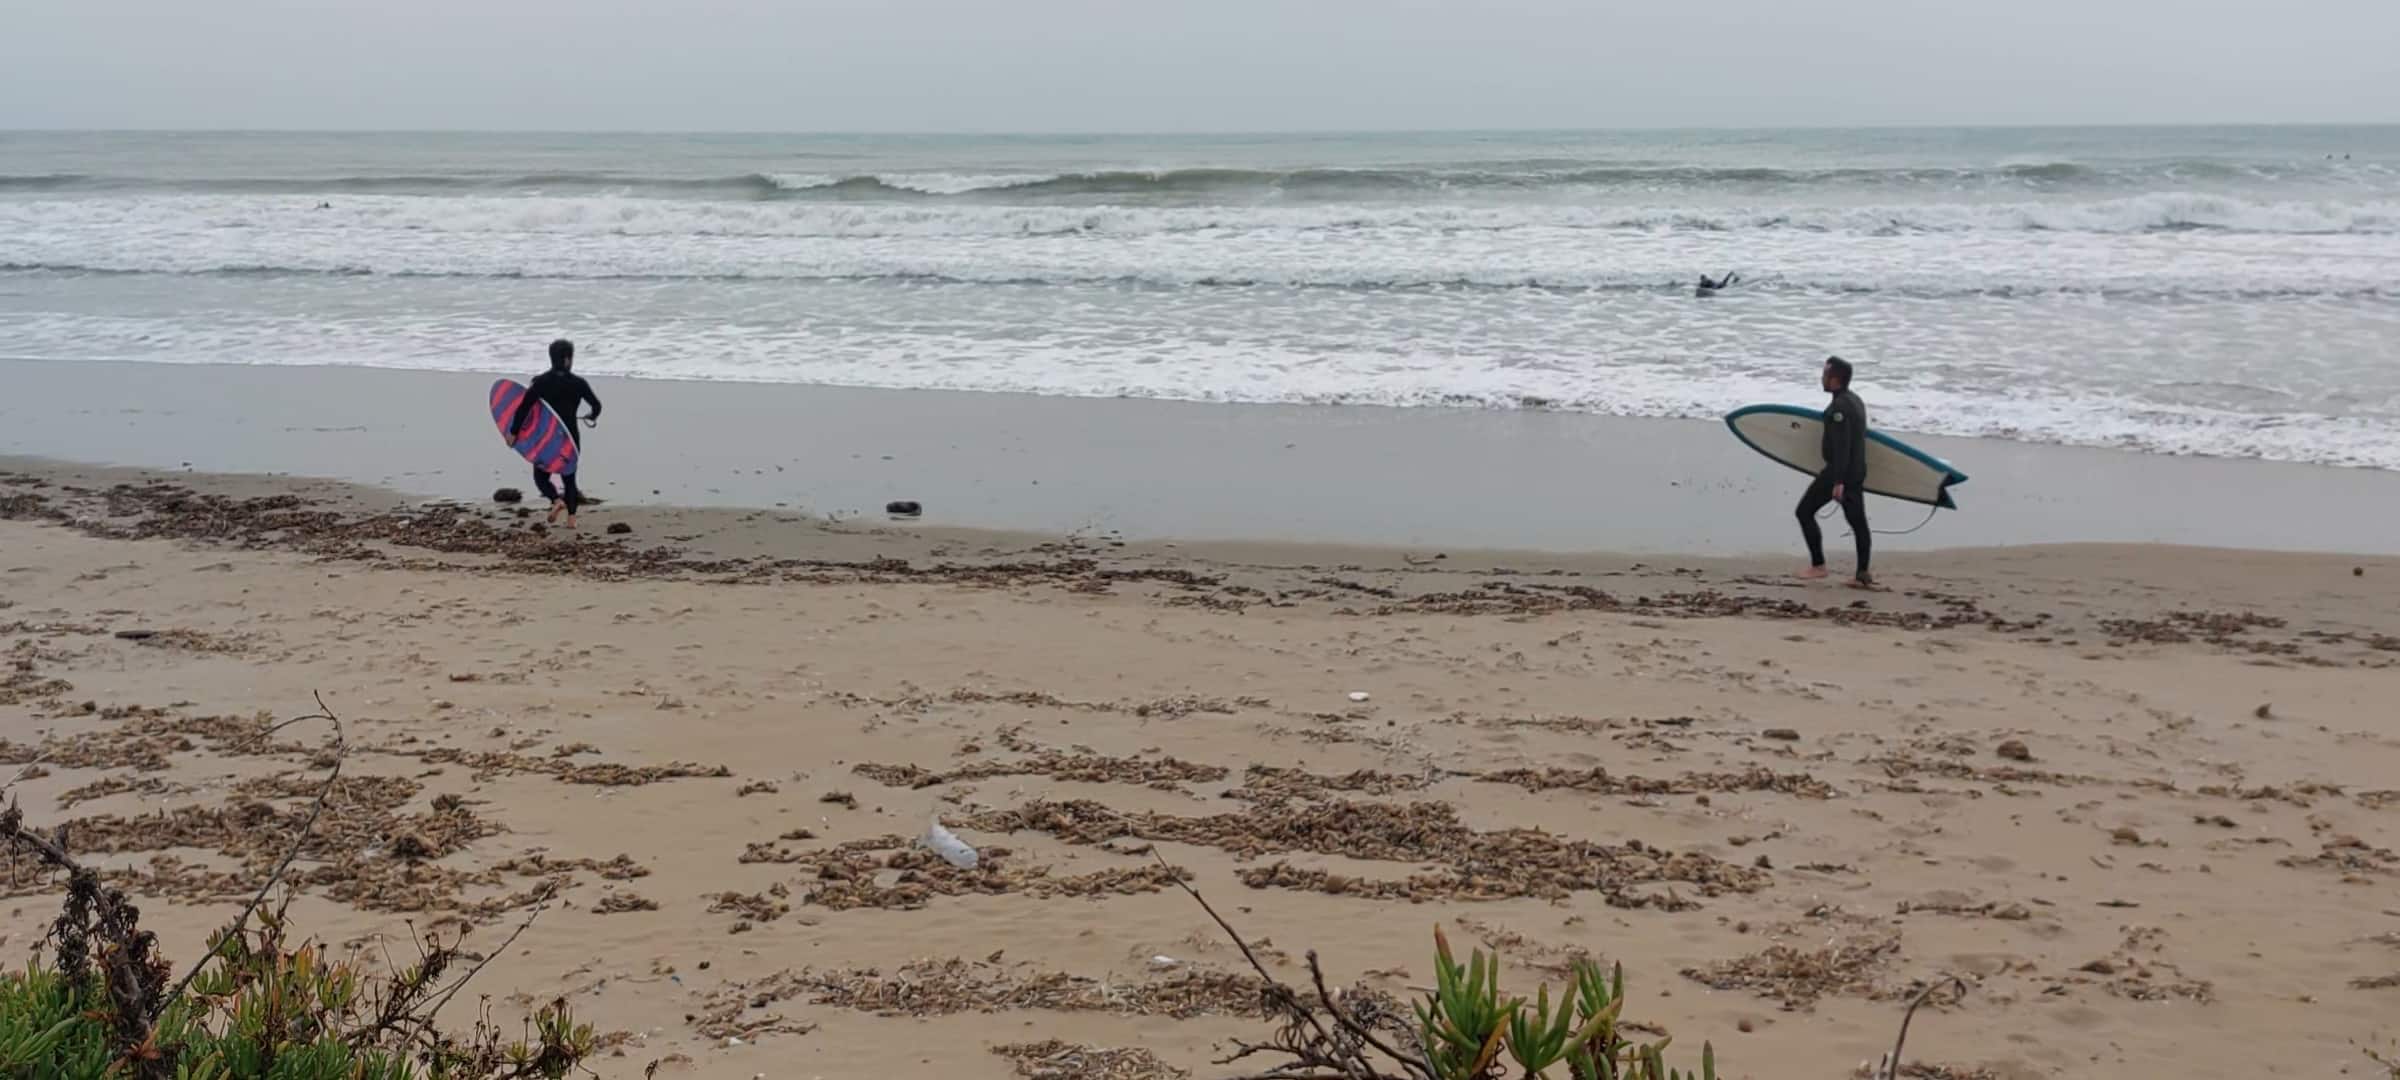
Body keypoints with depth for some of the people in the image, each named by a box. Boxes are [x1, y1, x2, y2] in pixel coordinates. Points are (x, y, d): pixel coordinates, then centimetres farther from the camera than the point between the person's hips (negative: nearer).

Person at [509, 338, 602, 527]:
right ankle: (571, 518, 8)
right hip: (570, 437, 1)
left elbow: (524, 407, -12)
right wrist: (592, 417, 24)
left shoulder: (541, 382, -8)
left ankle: (557, 500, -17)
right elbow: (596, 404, 1)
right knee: (569, 478, 16)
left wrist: (514, 431, -5)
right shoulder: (578, 383, -5)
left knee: (541, 477, 12)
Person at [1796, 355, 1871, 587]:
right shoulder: (1855, 400, 12)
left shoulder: (1839, 407, -19)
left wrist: (1838, 482, -27)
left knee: (1805, 511, 3)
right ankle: (1863, 574, 9)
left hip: (1838, 471, -9)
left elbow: (1841, 446, -25)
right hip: (1857, 471, 9)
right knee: (1857, 520, 9)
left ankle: (1817, 565, 4)